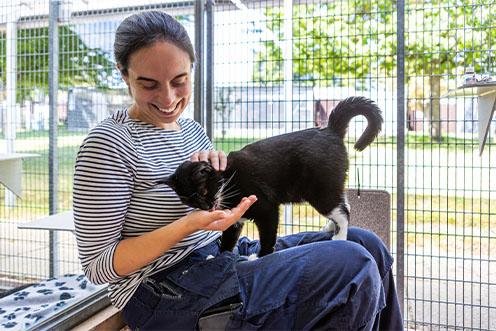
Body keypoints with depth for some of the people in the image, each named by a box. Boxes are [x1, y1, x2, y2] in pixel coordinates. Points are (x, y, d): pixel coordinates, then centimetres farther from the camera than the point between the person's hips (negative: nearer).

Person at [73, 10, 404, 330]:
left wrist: (219, 170, -9)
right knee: (353, 266, -19)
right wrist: (189, 224, -27)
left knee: (365, 243, 4)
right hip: (167, 292, -8)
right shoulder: (108, 144, -16)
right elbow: (97, 265, -15)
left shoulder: (191, 128, 8)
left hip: (223, 255, 8)